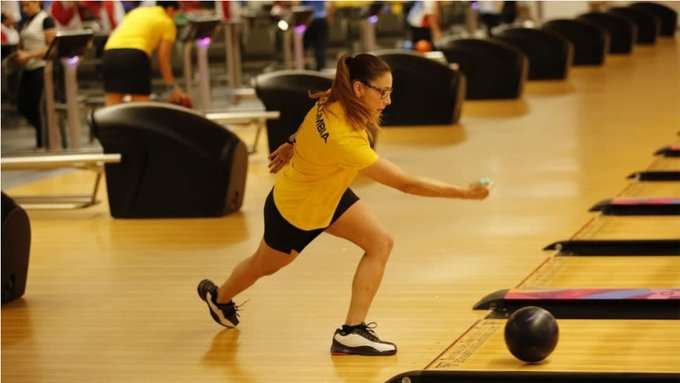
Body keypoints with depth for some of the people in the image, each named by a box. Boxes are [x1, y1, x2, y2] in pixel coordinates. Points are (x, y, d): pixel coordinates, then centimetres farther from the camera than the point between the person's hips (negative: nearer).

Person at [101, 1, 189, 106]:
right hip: (135, 55, -5)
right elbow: (163, 58, 9)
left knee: (112, 105, 6)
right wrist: (172, 87, 14)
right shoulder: (167, 22, 14)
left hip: (110, 52, 5)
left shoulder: (136, 11, 30)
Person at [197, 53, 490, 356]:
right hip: (293, 209, -7)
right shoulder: (344, 140, -46)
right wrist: (463, 193, -41)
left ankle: (352, 331, -3)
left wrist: (292, 145, 20)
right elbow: (405, 183, -43)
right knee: (265, 266, 22)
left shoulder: (334, 102, -23)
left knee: (380, 243, -9)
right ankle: (219, 297, 55)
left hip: (328, 193, 7)